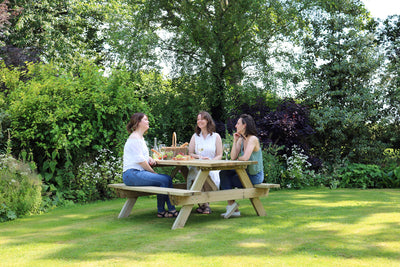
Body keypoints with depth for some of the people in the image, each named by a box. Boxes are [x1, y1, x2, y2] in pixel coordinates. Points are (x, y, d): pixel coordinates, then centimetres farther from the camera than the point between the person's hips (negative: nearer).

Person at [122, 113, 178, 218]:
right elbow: (140, 160, -16)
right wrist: (154, 172, -9)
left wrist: (150, 159, 6)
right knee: (164, 180, -20)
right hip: (132, 174, -10)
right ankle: (161, 211, -5)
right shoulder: (134, 138, -11)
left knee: (168, 178, -1)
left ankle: (171, 209, -2)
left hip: (139, 172, 10)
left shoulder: (140, 138, 21)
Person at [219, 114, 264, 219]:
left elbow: (245, 157, -28)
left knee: (226, 179, -10)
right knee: (224, 173, -4)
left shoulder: (253, 139, -17)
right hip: (246, 172, 8)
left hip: (255, 176, -8)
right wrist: (235, 141, -4)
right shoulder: (241, 139, 9)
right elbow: (233, 157, 0)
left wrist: (238, 159, -6)